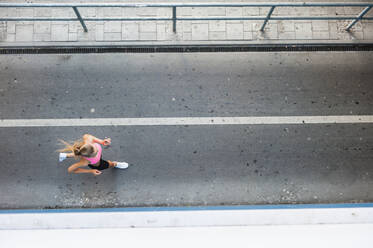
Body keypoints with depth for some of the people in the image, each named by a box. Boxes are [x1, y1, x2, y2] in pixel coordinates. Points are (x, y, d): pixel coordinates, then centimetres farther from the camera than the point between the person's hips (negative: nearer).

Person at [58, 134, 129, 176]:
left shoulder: (88, 139, -46)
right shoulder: (85, 162, -50)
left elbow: (86, 135, -20)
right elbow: (70, 169, -34)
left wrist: (102, 141, -31)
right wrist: (90, 171, -26)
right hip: (97, 166, -4)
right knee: (110, 164, 27)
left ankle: (65, 155, 62)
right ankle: (115, 164, 64)